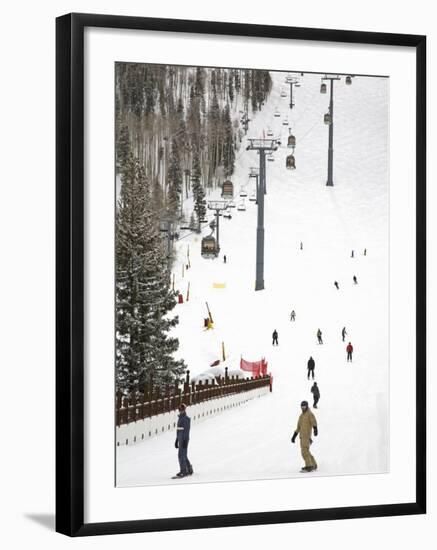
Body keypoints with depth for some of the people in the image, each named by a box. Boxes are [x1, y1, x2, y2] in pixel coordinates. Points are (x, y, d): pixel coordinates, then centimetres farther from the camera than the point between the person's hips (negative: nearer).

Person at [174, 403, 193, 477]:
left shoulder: (187, 418, -11)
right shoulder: (180, 418, 16)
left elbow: (187, 430, -16)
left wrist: (185, 440, -21)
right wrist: (177, 440, 22)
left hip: (184, 439, -9)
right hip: (180, 439, 9)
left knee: (181, 455, -11)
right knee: (184, 455, 12)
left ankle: (183, 471, -9)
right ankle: (189, 470, 21)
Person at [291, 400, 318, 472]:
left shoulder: (310, 414, -4)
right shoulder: (301, 415, 20)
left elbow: (314, 422, -20)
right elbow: (298, 427, 26)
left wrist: (315, 429, -38)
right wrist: (294, 436, 25)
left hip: (307, 435, -8)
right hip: (302, 435, 8)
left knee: (305, 450, -17)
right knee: (305, 451, 10)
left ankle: (309, 466, -18)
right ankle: (313, 465, 18)